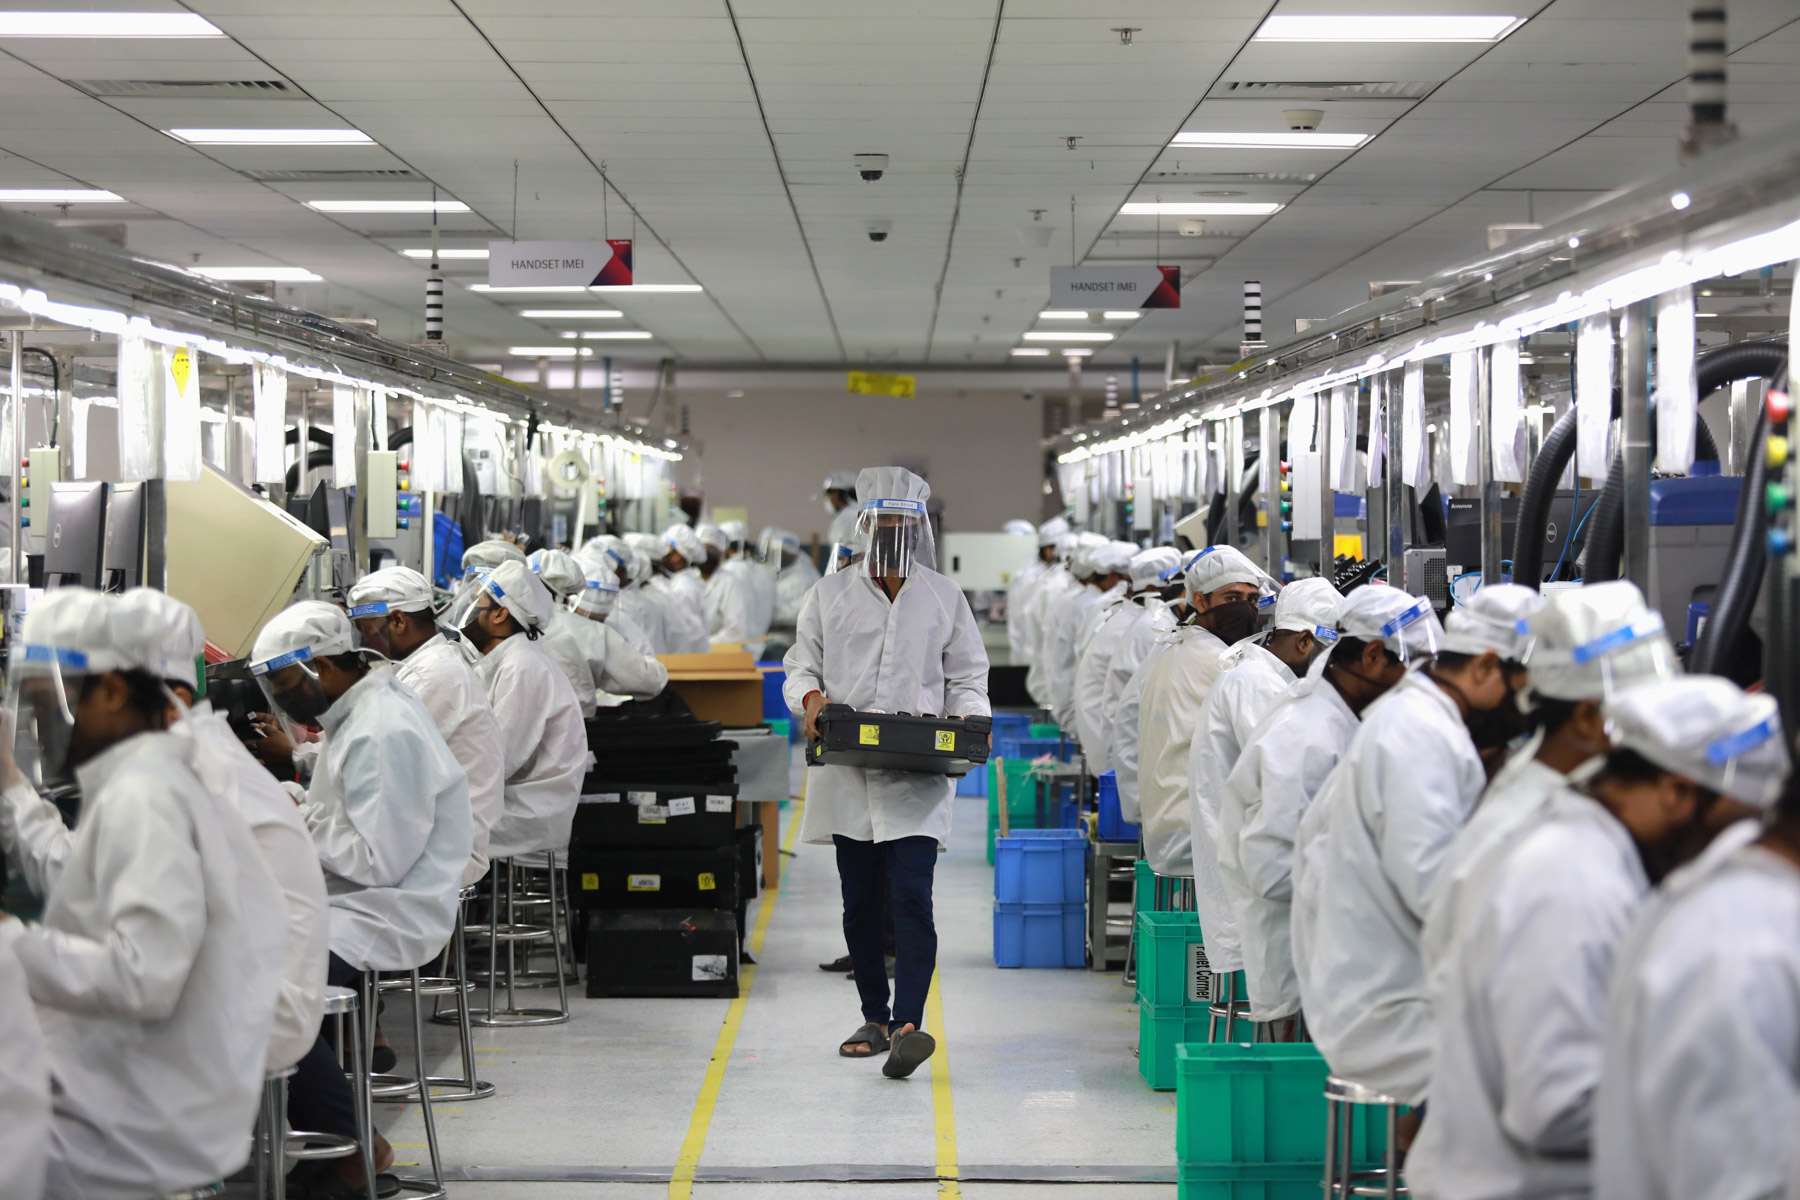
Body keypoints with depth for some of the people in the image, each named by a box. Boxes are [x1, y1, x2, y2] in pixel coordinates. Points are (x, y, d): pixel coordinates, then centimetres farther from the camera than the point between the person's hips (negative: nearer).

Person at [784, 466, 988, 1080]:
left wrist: (968, 719, -9)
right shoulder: (830, 594, 12)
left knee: (911, 898, -15)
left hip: (919, 779, -2)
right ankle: (875, 1018, 23)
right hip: (848, 776, 2)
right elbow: (801, 666, 11)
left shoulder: (945, 598, 10)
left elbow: (967, 678, 12)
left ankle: (907, 1024, -22)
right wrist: (810, 698, -12)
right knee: (859, 903, 9)